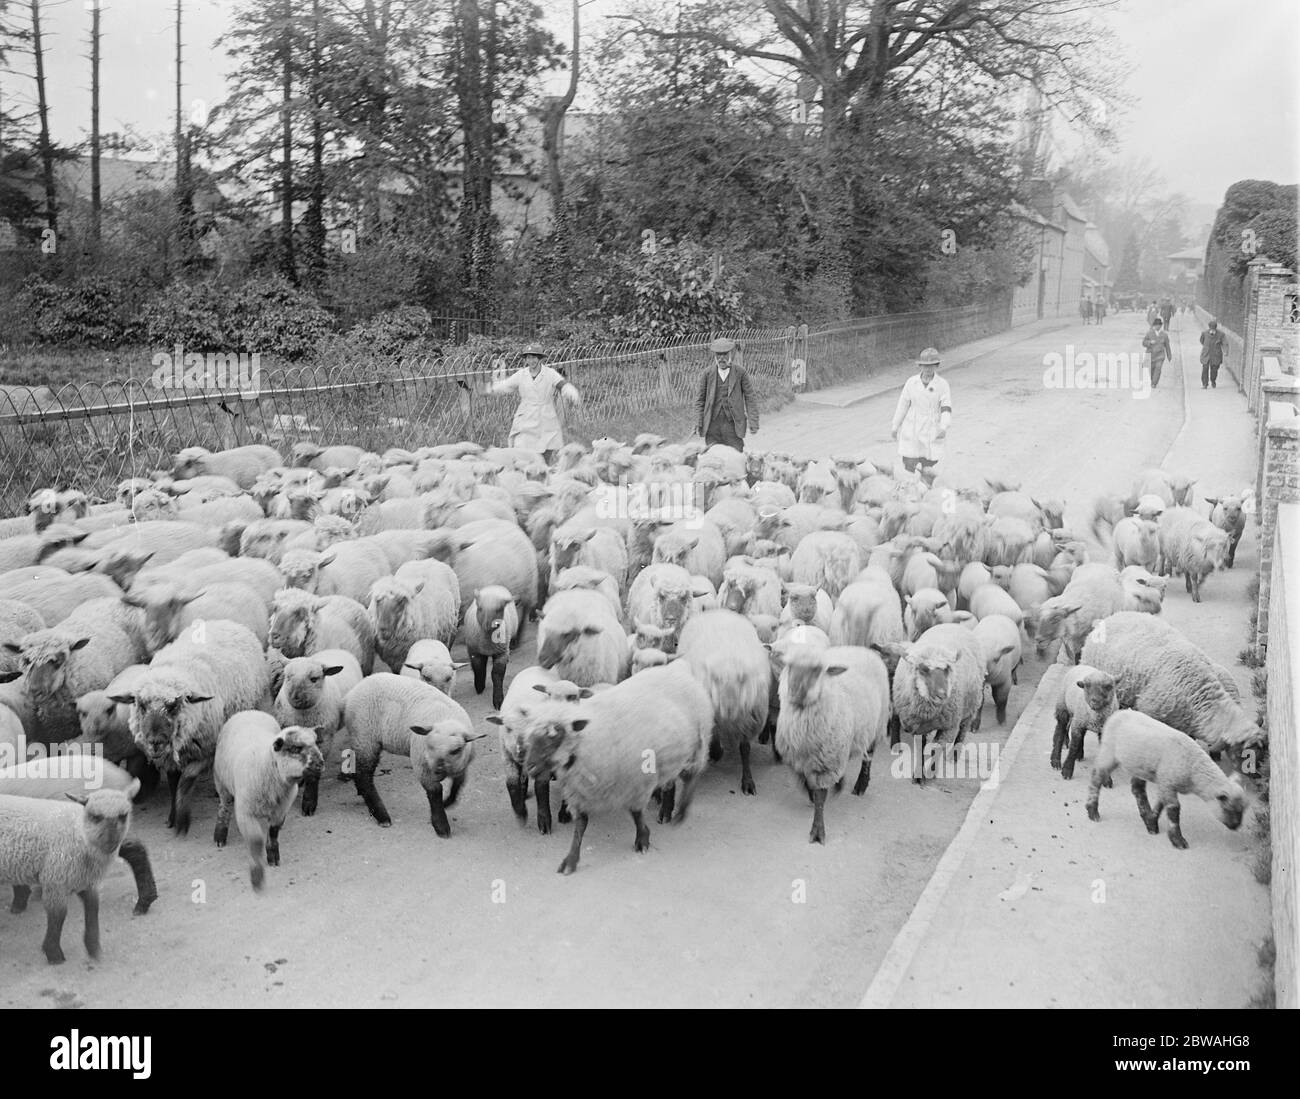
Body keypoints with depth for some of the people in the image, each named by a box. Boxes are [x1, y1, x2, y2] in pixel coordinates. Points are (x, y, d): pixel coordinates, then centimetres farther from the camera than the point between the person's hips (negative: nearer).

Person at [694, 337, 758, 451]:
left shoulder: (741, 373, 2)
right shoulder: (707, 374, 5)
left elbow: (750, 398, 3)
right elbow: (700, 400, 9)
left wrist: (753, 423, -3)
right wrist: (698, 424, 2)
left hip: (733, 424, -1)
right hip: (712, 425, 1)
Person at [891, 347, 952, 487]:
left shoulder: (942, 385, -4)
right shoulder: (911, 382, 1)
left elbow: (946, 409, -9)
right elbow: (903, 405, 8)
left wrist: (944, 427, -26)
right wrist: (895, 426, 12)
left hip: (932, 434, -1)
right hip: (911, 432, 1)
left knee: (928, 472, 1)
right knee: (908, 468, -3)